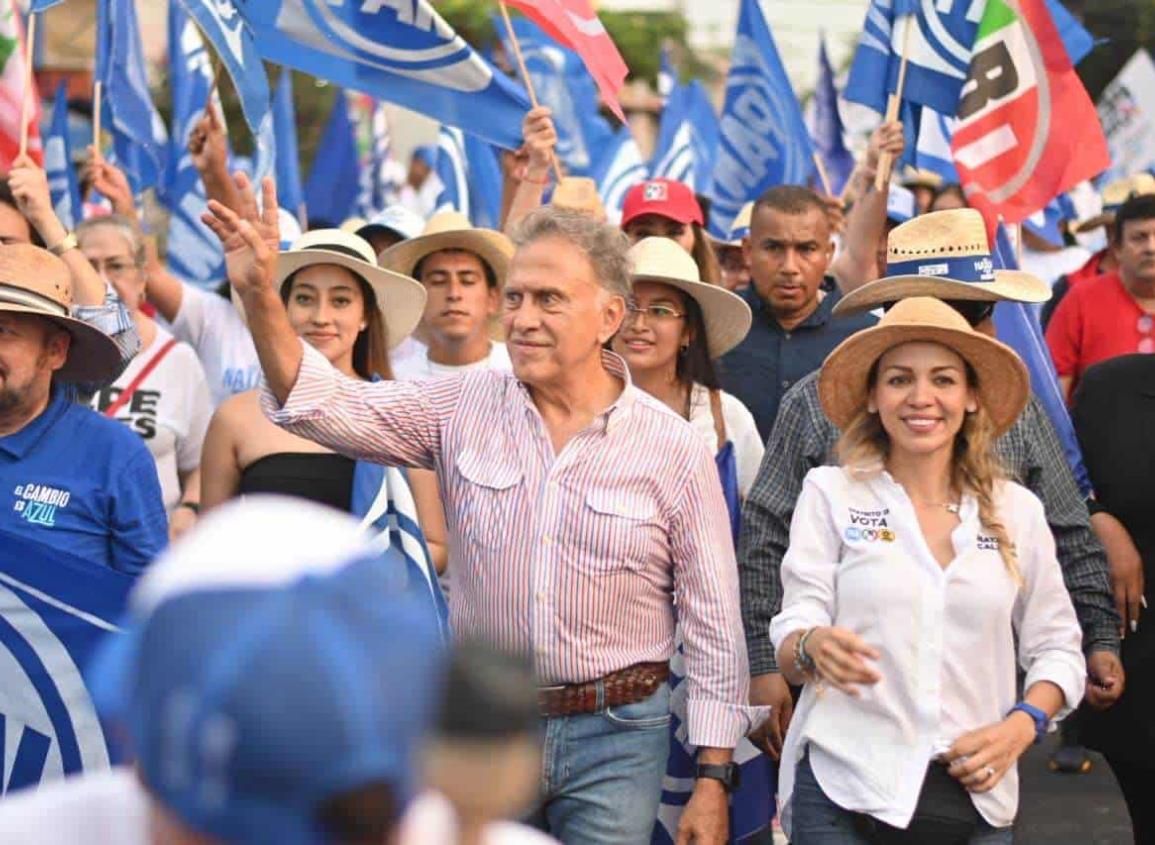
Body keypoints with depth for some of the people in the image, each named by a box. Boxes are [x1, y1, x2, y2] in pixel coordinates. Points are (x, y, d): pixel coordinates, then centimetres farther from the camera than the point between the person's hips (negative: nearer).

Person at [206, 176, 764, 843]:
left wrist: (713, 778, -5)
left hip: (614, 738, -2)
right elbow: (332, 407, -9)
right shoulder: (465, 407, 1)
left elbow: (714, 623, -3)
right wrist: (261, 298, -23)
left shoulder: (676, 450, -5)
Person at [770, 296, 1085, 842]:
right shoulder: (830, 492, 1)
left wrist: (1020, 727, -7)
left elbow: (1058, 649, 11)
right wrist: (814, 646, -27)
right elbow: (789, 640, -5)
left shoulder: (1017, 510, 7)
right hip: (845, 796, -2)